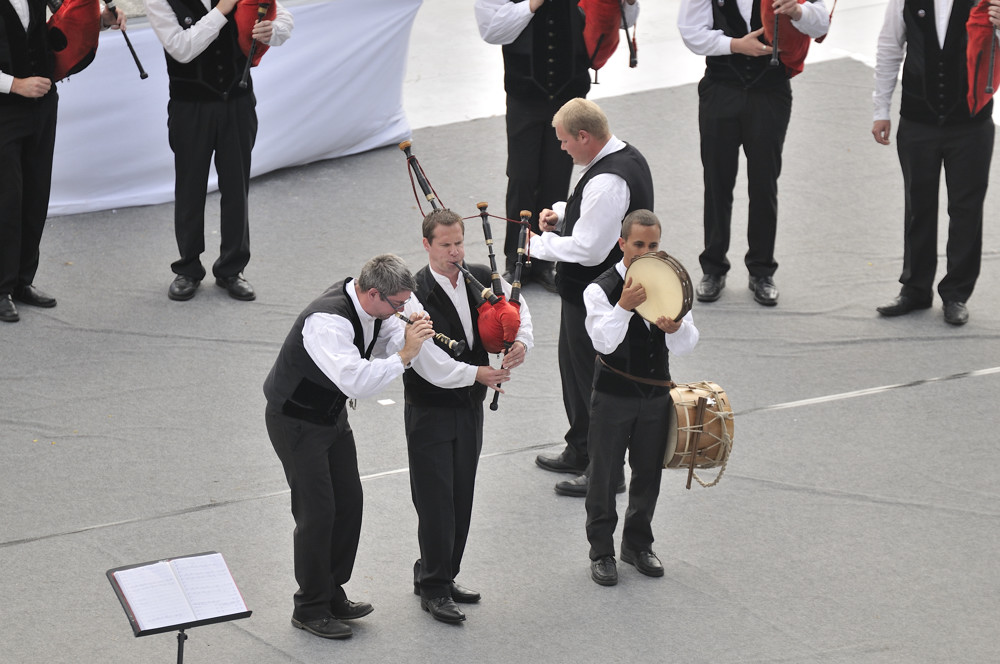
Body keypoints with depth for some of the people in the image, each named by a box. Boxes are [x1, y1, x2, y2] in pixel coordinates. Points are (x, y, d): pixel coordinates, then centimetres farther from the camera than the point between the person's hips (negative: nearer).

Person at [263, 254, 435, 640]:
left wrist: (411, 333, -17)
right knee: (317, 513, -4)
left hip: (332, 415, 9)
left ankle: (332, 594, 27)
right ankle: (310, 609, 10)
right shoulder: (327, 322, -36)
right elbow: (355, 381, -45)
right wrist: (403, 355, -41)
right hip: (296, 422, -9)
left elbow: (391, 338, 5)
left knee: (349, 503, 12)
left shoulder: (370, 304, -9)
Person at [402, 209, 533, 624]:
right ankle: (434, 589, 7)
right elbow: (431, 365, -25)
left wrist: (521, 341, -6)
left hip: (470, 407, 6)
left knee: (461, 497, 13)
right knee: (435, 499, -3)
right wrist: (478, 374, -25)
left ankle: (441, 575, 27)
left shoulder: (482, 279, -2)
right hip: (430, 411, -6)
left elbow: (516, 305, 14)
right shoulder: (416, 296, -20)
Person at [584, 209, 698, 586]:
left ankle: (638, 544, 30)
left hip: (656, 394, 4)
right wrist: (624, 307, -38)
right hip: (613, 395, -4)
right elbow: (604, 343, -24)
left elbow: (686, 347, -4)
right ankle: (601, 551, 17)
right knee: (604, 473, 4)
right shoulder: (601, 289, -11)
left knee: (649, 471, 13)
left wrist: (675, 328, -27)